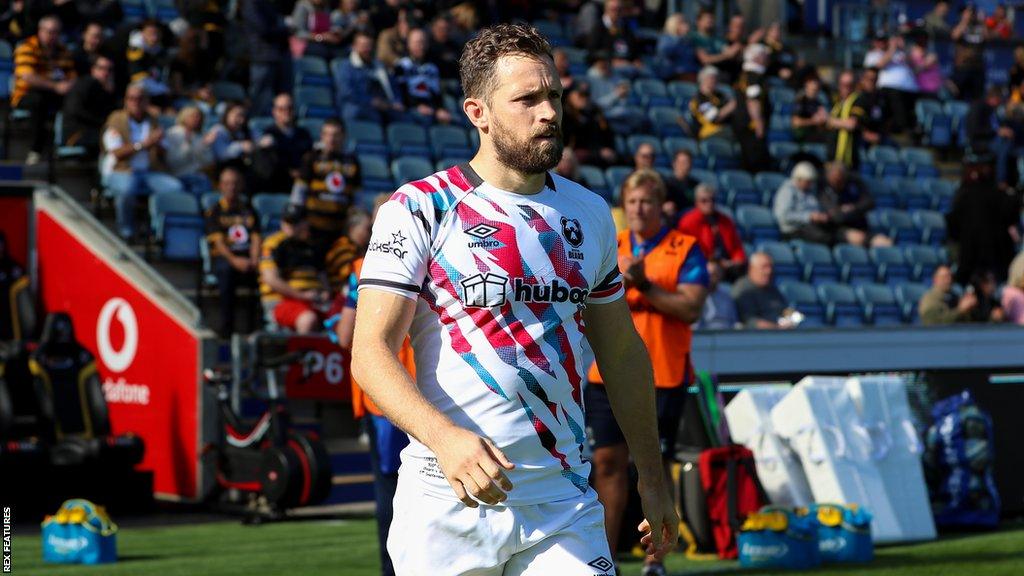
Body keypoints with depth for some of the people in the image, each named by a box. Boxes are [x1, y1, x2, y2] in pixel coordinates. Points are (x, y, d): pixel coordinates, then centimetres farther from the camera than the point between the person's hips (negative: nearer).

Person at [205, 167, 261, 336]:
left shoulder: (248, 211, 23)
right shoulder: (215, 211, 13)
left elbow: (255, 238, 10)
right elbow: (218, 241, -1)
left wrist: (254, 260, -11)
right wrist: (234, 260, -19)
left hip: (248, 259, 3)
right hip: (224, 257, -3)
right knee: (226, 270, -40)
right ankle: (227, 327, -38)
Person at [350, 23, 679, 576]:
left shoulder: (589, 214, 12)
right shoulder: (419, 209, -4)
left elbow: (621, 351, 21)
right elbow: (370, 351, -12)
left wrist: (651, 476, 20)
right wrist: (443, 436, -28)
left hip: (563, 501, 3)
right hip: (448, 503, -3)